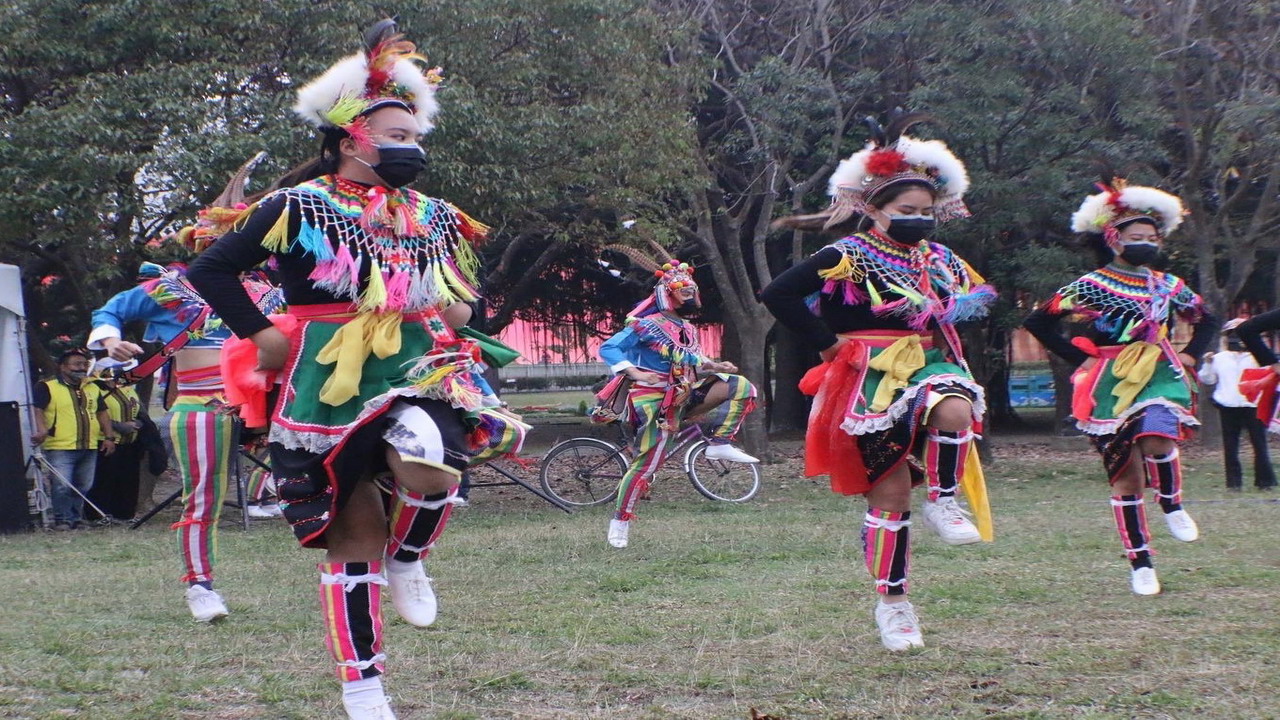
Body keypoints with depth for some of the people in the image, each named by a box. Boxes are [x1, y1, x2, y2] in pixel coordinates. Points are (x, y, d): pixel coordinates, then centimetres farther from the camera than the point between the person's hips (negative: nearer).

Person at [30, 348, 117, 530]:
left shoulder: (93, 389, 18)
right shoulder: (47, 388, -2)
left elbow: (102, 413, 21)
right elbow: (37, 410, -10)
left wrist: (109, 437, 12)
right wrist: (42, 430, -26)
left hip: (89, 447, 6)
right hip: (60, 448, -6)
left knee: (83, 486, 9)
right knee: (62, 486, -10)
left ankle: (76, 518, 19)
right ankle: (62, 520, -1)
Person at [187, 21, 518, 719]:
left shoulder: (433, 217, 12)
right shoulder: (299, 206, -2)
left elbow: (460, 292, 30)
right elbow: (211, 270, -1)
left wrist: (455, 343, 12)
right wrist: (260, 335, -8)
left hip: (418, 369, 3)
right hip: (332, 385, -2)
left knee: (430, 467, -32)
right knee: (354, 536, 1)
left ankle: (406, 559, 2)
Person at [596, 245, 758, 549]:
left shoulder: (689, 329, 12)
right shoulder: (647, 325, -12)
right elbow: (608, 348, -14)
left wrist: (716, 366, 8)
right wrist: (635, 373, -26)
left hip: (683, 397, 7)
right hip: (654, 401, -7)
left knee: (742, 387, -4)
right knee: (646, 462, -9)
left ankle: (719, 444, -5)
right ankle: (619, 522, 3)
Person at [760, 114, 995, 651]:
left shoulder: (940, 260, 10)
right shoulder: (846, 258, -9)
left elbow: (976, 297, 28)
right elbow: (777, 295, -15)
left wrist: (968, 307, 5)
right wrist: (828, 343, -14)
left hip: (929, 363, 4)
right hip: (872, 381, -4)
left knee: (955, 409, -35)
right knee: (890, 492, -2)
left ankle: (944, 502, -12)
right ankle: (892, 601, 12)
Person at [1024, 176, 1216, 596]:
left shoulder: (1169, 286, 9)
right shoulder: (1091, 287, -4)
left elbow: (1205, 321, 26)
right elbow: (1038, 323, -6)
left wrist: (1190, 355, 10)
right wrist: (1080, 358, -8)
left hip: (1160, 376, 2)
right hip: (1112, 384, -2)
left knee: (1157, 441, -30)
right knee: (1126, 476, 1)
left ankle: (1172, 505, -1)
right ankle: (1140, 565, 11)